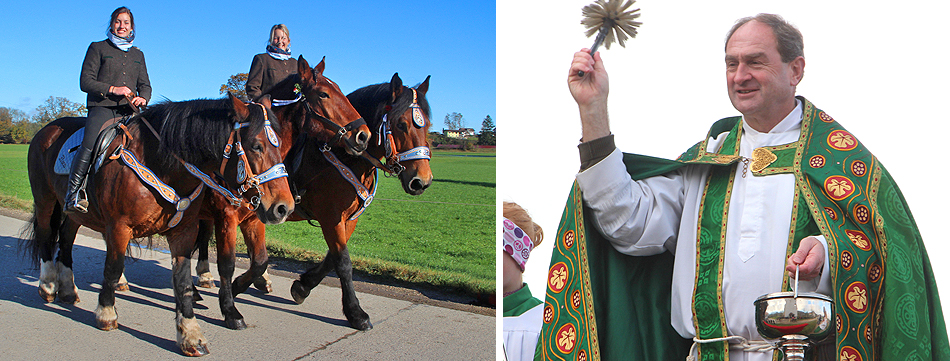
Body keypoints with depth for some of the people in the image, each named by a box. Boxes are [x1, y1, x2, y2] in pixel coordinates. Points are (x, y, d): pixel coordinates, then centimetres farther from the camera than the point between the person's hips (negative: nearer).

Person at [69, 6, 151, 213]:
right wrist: (112, 89, -12)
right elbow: (85, 82, 3)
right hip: (101, 107, -4)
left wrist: (143, 98, -4)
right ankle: (73, 193, -23)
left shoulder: (138, 55, 24)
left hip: (129, 110, 4)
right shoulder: (97, 48, 11)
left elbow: (145, 85, 21)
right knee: (90, 146, -28)